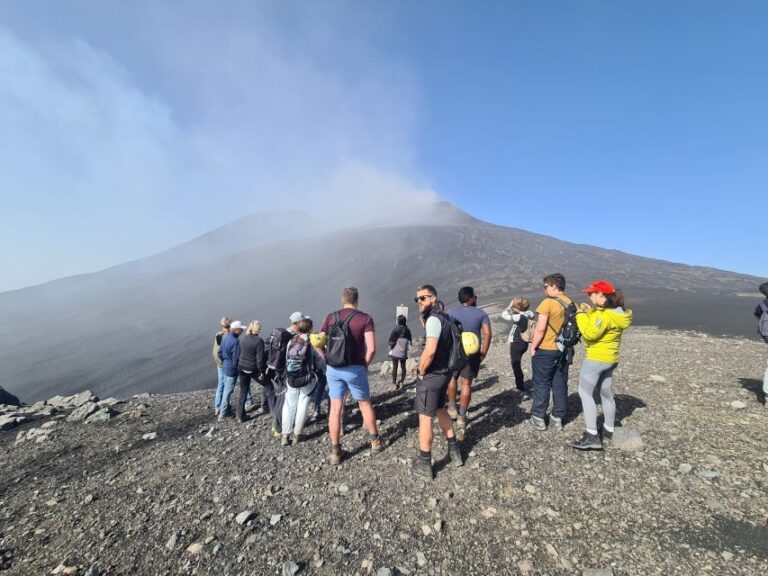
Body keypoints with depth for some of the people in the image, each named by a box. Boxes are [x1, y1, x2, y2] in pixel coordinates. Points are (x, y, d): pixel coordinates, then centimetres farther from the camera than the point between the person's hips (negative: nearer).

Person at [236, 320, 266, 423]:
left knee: (243, 392, 15)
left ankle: (240, 416, 20)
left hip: (241, 368, 5)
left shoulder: (242, 337, -3)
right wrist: (261, 371, -9)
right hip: (253, 369, -5)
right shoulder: (259, 340, -18)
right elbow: (260, 358, -17)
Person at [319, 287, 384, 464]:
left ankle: (335, 450, 17)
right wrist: (365, 365, 2)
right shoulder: (365, 318, -8)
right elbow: (371, 348, -14)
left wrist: (328, 360, 12)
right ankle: (375, 441, 30)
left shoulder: (331, 317, 1)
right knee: (365, 404, 16)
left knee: (335, 408, 10)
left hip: (333, 369, 2)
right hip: (355, 369, -2)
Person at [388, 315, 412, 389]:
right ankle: (402, 382, 21)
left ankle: (394, 383, 4)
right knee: (403, 367, 15)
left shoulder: (396, 329, -12)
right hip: (404, 352, 3)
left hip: (395, 352, -3)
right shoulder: (407, 330, -1)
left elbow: (391, 340, -11)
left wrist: (390, 347, 5)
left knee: (395, 367, 4)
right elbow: (410, 341, 5)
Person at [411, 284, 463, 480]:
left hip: (431, 376, -9)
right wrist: (423, 319, 8)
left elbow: (430, 350, -30)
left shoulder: (433, 318, -20)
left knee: (425, 417, 1)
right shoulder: (442, 316, 8)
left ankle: (424, 465, 12)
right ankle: (454, 452, 36)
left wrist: (421, 371, -14)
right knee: (440, 410, 24)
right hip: (444, 373, 10)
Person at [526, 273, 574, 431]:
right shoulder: (571, 304, 5)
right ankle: (558, 418, 22)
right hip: (564, 350, 6)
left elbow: (540, 329, -19)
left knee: (541, 385, 4)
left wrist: (533, 347, -9)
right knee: (560, 384, 13)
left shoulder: (548, 302, -17)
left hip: (545, 350, -6)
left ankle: (538, 419, 12)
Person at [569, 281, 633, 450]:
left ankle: (592, 437, -6)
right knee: (606, 394, 20)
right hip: (610, 358, 10)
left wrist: (581, 315, -16)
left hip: (597, 359, -10)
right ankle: (609, 430, 34)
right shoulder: (616, 311, 9)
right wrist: (589, 313, 3)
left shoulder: (604, 315, -22)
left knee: (585, 393, -6)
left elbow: (590, 333, -25)